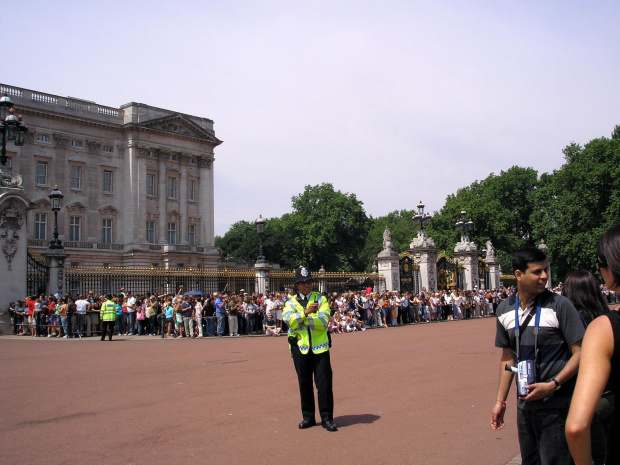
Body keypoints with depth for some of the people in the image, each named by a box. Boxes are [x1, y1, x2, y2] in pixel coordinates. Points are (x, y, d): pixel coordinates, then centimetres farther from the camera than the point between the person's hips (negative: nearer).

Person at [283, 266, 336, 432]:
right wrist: (305, 313, -25)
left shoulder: (321, 299, 4)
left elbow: (323, 322, -10)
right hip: (300, 348, 1)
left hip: (320, 347, -1)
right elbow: (288, 320, -13)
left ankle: (327, 418, 7)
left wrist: (302, 319, -15)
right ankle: (308, 417, 21)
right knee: (304, 384, 9)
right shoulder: (291, 302, 7)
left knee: (324, 384, -2)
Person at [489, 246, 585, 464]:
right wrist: (500, 400, 11)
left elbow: (579, 353, -9)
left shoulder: (559, 305, -10)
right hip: (525, 403, 5)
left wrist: (552, 385, -20)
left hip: (556, 405, -5)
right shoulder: (505, 311, 5)